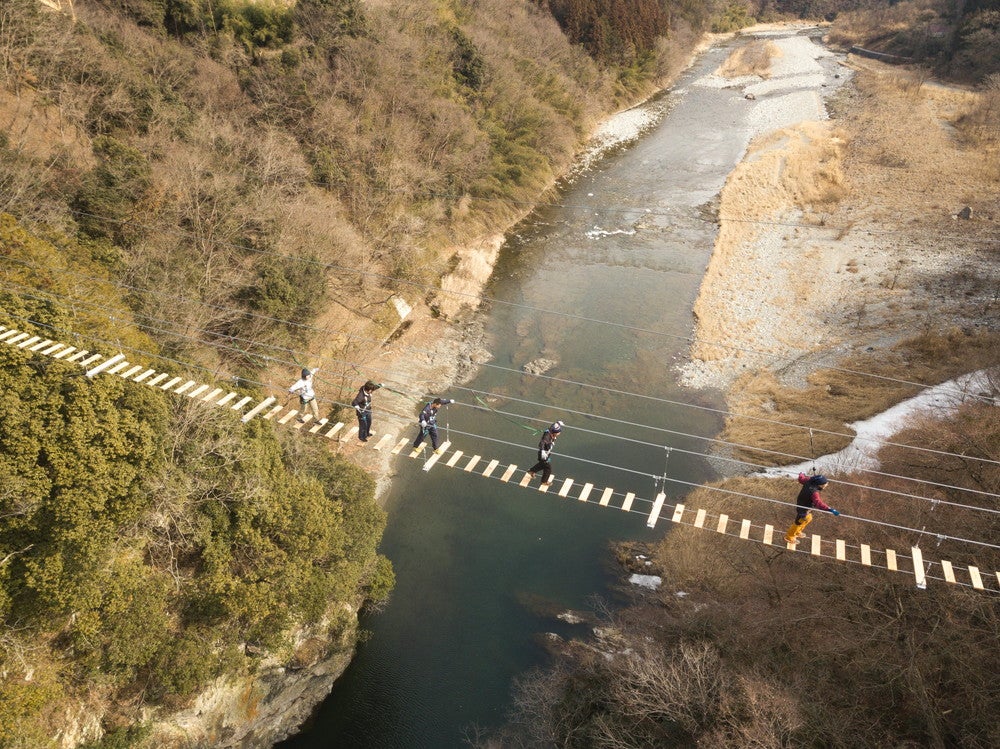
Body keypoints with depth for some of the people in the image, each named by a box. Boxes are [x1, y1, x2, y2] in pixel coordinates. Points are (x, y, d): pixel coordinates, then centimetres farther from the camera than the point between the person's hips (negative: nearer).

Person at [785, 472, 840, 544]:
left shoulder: (809, 480, -16)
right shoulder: (814, 492, -41)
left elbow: (801, 479, 5)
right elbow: (818, 503, -53)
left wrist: (801, 475, 29)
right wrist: (830, 509, -61)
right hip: (803, 509, -9)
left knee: (808, 519, 32)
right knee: (799, 523, 15)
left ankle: (797, 532, 53)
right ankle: (789, 537, 39)